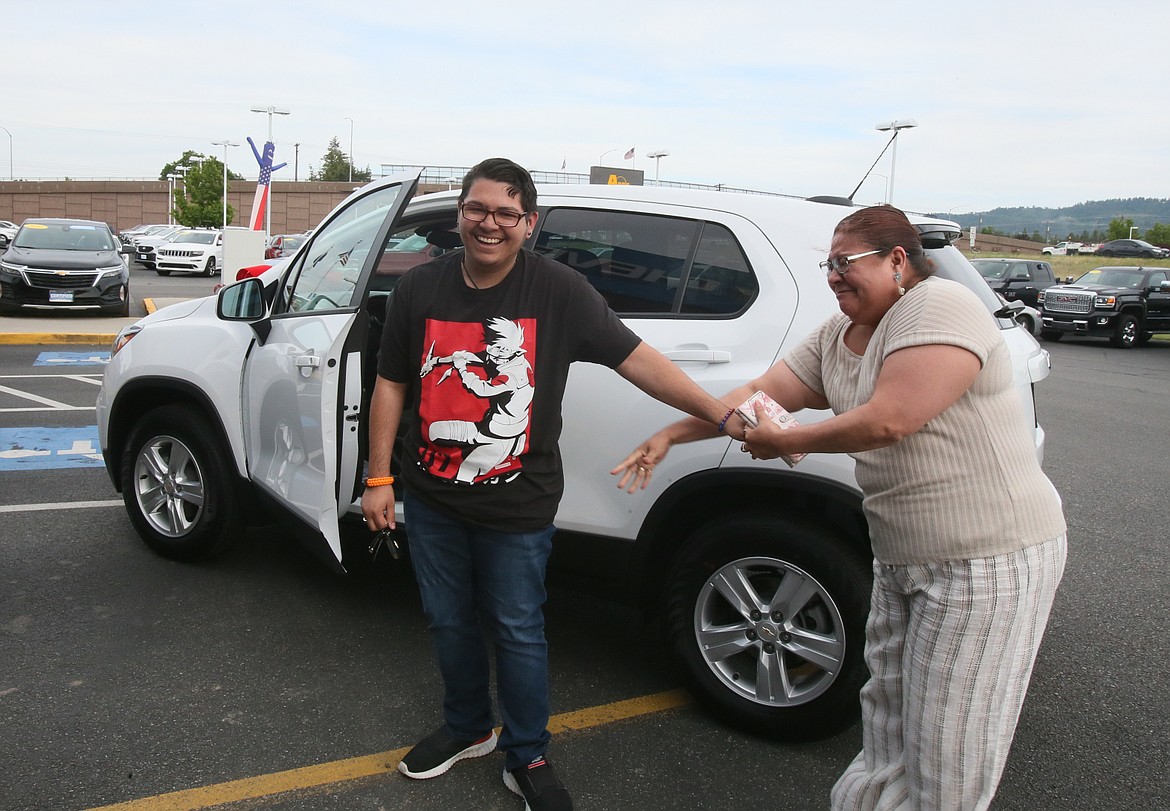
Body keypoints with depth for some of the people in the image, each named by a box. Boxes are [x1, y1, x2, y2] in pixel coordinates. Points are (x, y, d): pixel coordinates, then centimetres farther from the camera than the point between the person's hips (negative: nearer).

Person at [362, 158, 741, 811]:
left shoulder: (559, 290, -10)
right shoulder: (420, 289, 0)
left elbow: (637, 360, -13)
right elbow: (392, 385, 6)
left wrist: (723, 415, -19)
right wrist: (379, 477, 5)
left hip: (517, 508, -3)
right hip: (431, 499, 4)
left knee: (518, 633, 8)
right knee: (449, 621, 19)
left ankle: (528, 757, 30)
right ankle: (467, 729, 43)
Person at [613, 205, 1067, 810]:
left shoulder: (939, 307, -17)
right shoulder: (837, 337, 9)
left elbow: (887, 420, -26)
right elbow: (761, 391, 9)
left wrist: (784, 441, -12)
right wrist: (669, 435, 4)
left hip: (989, 560, -8)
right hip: (901, 556, 8)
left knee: (947, 750, 3)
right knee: (888, 726, 18)